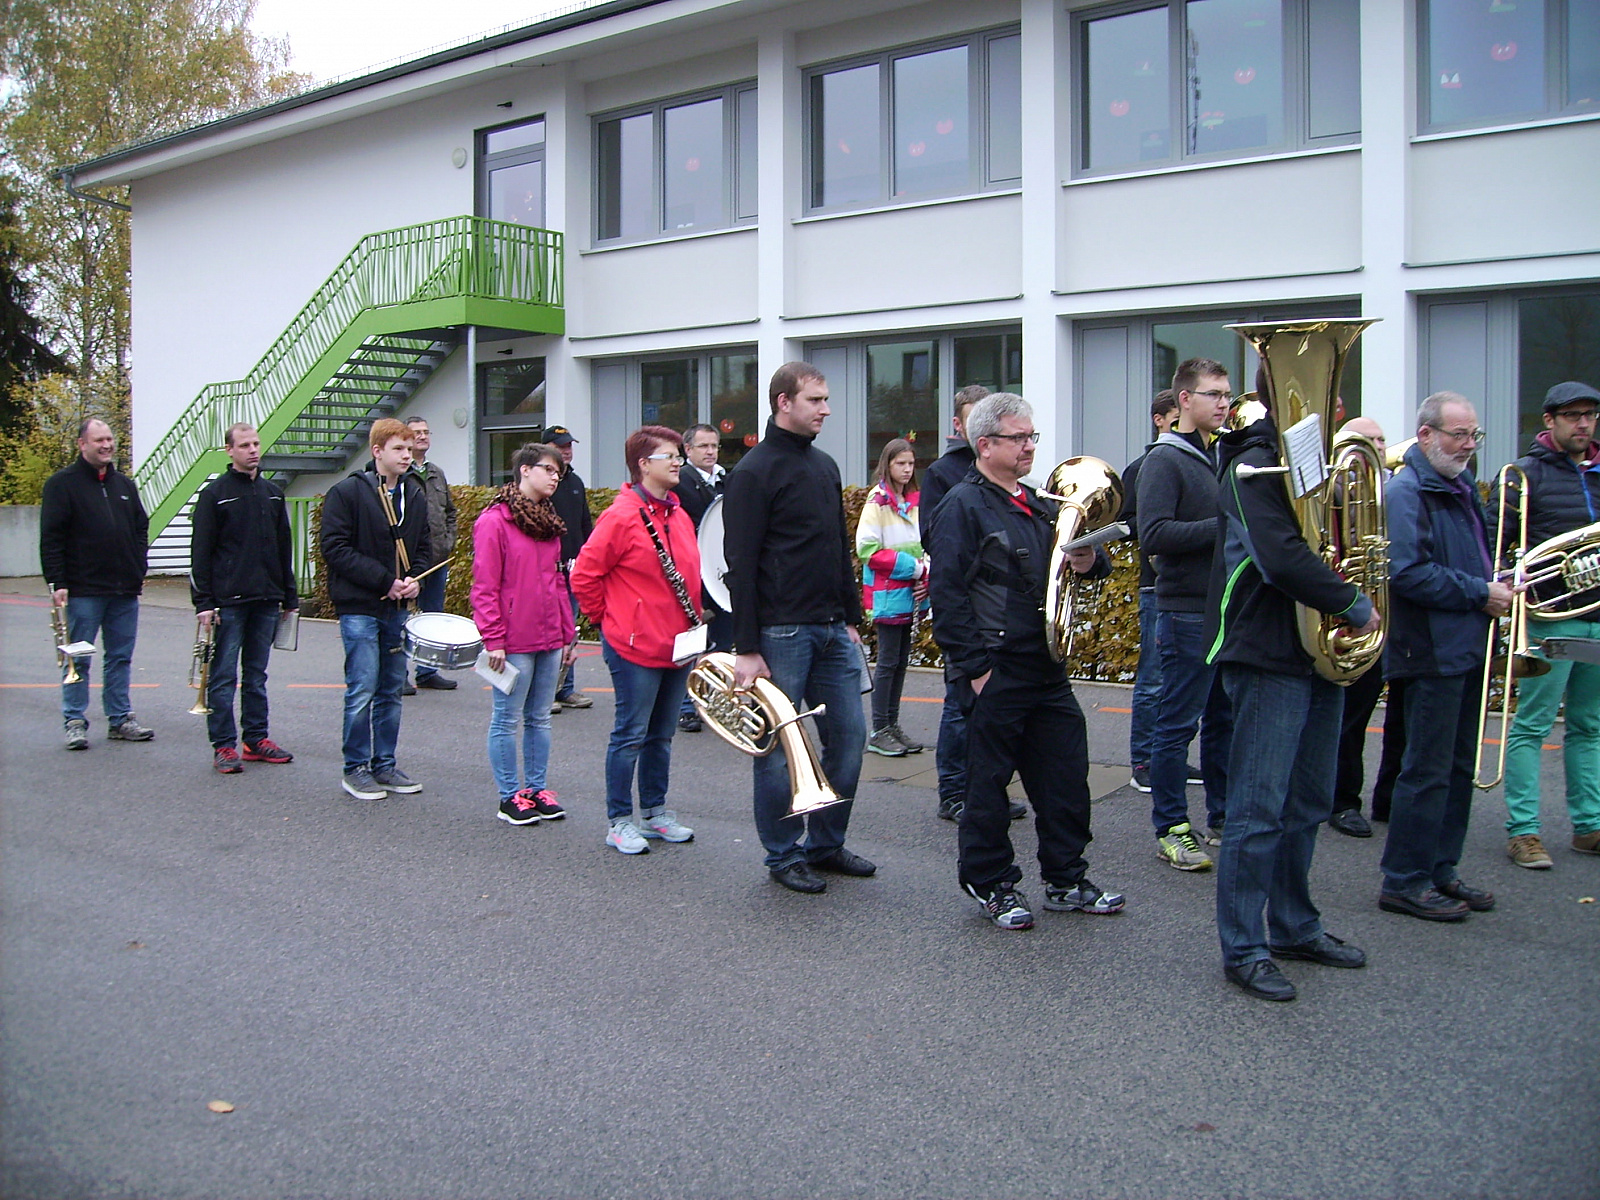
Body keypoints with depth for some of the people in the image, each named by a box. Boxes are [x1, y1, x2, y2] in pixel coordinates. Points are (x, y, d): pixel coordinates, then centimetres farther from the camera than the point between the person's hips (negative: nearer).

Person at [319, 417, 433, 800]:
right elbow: (335, 548, -13)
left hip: (397, 608, 6)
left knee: (391, 691, 11)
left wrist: (416, 578, -4)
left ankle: (385, 765, 21)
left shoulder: (414, 494, 11)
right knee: (362, 691, -4)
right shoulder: (346, 492, -8)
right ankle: (356, 769, 9)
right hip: (359, 608, -6)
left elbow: (423, 547, 17)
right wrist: (384, 580, -16)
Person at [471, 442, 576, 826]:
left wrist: (568, 632, 15)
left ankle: (537, 788, 24)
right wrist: (493, 640, -16)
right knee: (507, 719, 3)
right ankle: (510, 797, 13)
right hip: (514, 642, -7)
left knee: (540, 718, 14)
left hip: (549, 640, 7)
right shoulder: (494, 520, -9)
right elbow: (485, 587, -12)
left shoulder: (548, 520, 14)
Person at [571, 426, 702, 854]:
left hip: (678, 646, 8)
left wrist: (694, 621, 12)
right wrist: (608, 619, -5)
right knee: (631, 735, 1)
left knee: (661, 734, 16)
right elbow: (584, 575, -12)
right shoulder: (622, 516, -13)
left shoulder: (679, 515, 10)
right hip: (636, 648, -7)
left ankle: (655, 813, 28)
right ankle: (619, 822, 12)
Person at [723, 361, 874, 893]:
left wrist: (851, 619, 18)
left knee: (849, 737, 9)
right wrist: (746, 648, -16)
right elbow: (740, 564, -13)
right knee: (780, 749, 2)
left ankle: (826, 843, 24)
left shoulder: (825, 466, 15)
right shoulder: (754, 471, -9)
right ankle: (784, 855, 17)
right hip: (781, 633, -7)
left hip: (831, 630, 8)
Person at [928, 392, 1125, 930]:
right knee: (989, 781, 3)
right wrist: (974, 666, -19)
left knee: (1066, 777, 12)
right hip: (996, 672, -8)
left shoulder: (1036, 504, 17)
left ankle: (1066, 880, 25)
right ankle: (990, 885, 17)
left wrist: (1089, 562, -3)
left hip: (1046, 667, 8)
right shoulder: (963, 505, -8)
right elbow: (948, 594, -15)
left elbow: (1081, 558, 22)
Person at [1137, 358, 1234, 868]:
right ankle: (1170, 830, 8)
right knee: (1178, 724, -1)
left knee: (1225, 719, 15)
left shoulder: (1220, 456, 16)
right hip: (1188, 612, -8)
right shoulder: (1165, 460, -10)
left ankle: (1223, 817, 26)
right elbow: (1153, 535, -22)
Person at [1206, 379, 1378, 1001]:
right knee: (1259, 810, -4)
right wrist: (1355, 605, -17)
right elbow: (1282, 559, -27)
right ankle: (1243, 949, 5)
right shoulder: (1255, 467, -13)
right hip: (1269, 661, -9)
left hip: (1320, 657, 9)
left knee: (1307, 806, 16)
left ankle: (1293, 926, 29)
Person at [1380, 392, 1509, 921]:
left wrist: (1496, 582, 8)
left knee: (1458, 768, 14)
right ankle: (1404, 882, 4)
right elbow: (1408, 573, -24)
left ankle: (1441, 871, 24)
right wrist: (1480, 593, -18)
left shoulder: (1461, 487, 17)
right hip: (1433, 653, -10)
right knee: (1428, 770, -5)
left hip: (1466, 649, 10)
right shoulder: (1407, 492, -13)